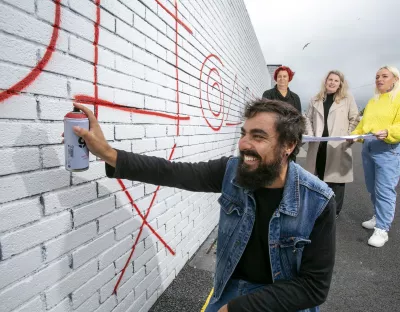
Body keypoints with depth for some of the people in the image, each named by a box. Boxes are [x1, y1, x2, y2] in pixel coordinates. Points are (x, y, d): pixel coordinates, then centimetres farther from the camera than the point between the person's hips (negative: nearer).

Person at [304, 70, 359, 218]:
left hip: (338, 145, -3)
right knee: (319, 176, 12)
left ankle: (334, 210, 14)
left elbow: (354, 119, 2)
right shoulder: (315, 100, 12)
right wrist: (310, 134, -1)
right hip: (318, 145, 3)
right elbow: (308, 118, 13)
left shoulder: (348, 99, 4)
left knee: (336, 177, 2)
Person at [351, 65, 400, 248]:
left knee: (384, 190, -6)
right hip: (367, 147, 7)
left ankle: (382, 230, 1)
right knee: (372, 189, 14)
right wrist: (354, 135, 6)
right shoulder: (372, 101, 20)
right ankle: (379, 218, 30)